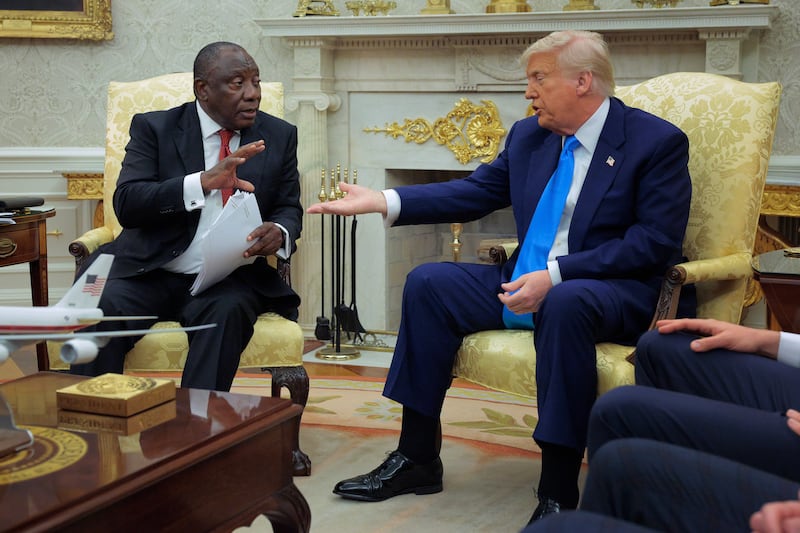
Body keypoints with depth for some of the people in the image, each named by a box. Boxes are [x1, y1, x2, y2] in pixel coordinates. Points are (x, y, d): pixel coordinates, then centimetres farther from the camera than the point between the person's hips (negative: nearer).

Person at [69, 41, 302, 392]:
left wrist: (279, 232, -13)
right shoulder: (154, 128, 3)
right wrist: (203, 182, -24)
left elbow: (289, 208, 15)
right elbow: (126, 204, -9)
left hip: (230, 278, 1)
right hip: (150, 272, -1)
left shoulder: (280, 136, 11)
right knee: (102, 308, -30)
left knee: (228, 311, -34)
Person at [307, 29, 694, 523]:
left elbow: (655, 240, -17)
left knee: (565, 303, -39)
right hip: (528, 283, 7)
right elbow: (474, 193, 12)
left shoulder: (659, 142, -10)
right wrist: (382, 201, 0)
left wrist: (555, 276, -25)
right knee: (429, 282, -7)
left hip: (619, 292, -7)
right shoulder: (528, 135, 10)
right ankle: (417, 459, -1)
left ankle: (558, 493, -30)